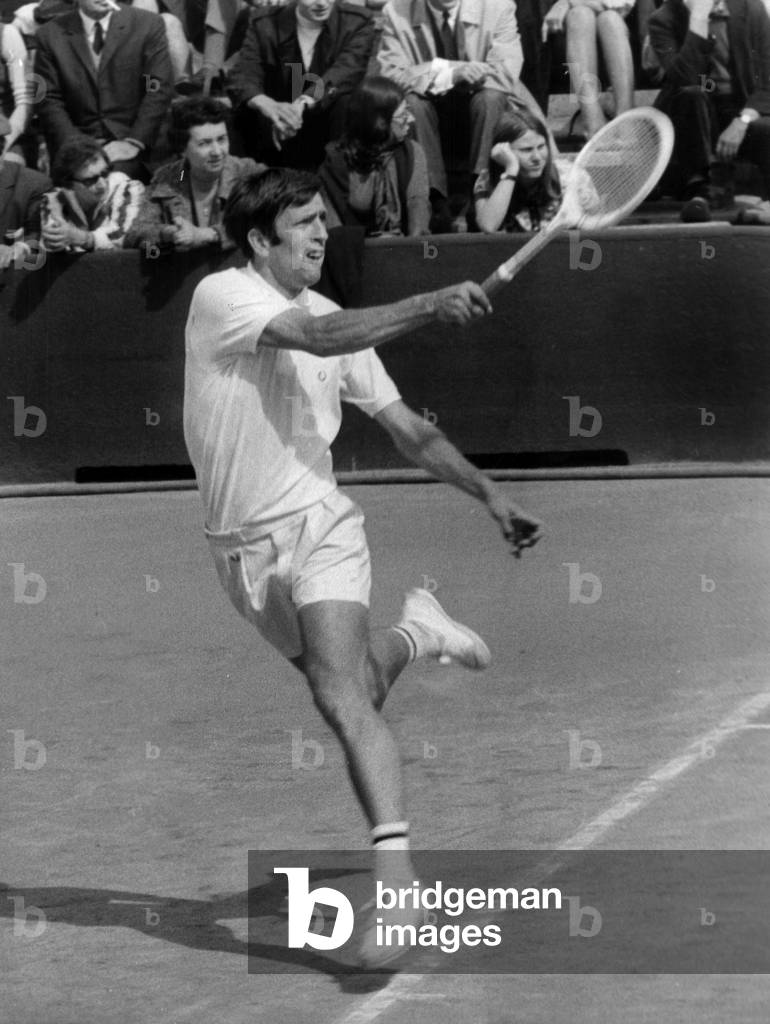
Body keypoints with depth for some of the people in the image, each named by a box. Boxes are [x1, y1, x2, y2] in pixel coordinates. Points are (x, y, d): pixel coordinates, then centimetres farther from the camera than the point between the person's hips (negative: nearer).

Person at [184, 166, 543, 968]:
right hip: (245, 548, 0)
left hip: (319, 525, 0)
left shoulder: (337, 322, 6)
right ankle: (413, 634, 46)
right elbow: (316, 336, -27)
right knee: (349, 695, 12)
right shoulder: (221, 298, -10)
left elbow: (405, 426, 14)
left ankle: (396, 876, -27)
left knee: (343, 699, -20)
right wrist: (430, 307, -34)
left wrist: (489, 494, 8)